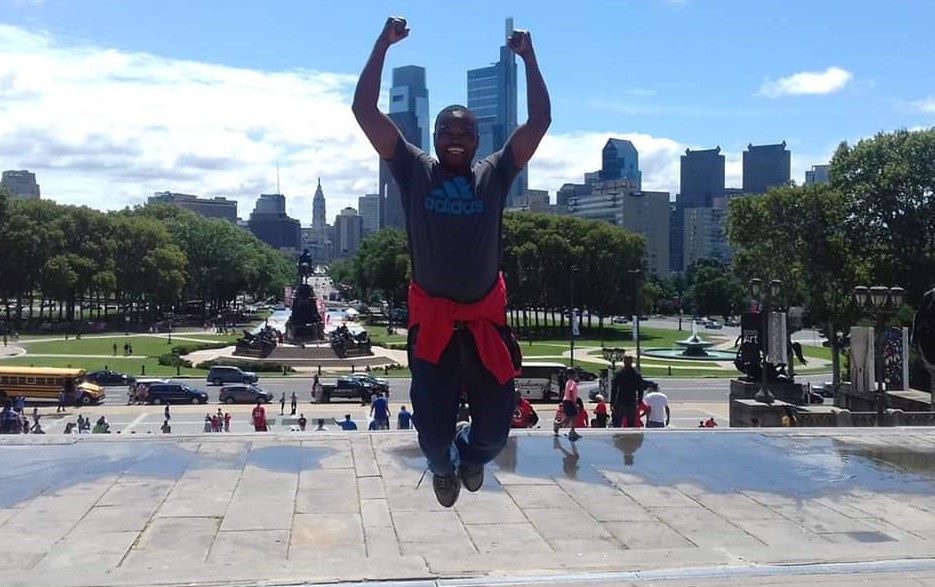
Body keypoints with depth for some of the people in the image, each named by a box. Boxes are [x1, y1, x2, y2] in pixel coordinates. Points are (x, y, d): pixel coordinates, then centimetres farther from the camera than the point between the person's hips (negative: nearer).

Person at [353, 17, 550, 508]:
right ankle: (442, 466, 45)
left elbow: (539, 121, -2)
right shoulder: (415, 172, 0)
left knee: (494, 429, 8)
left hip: (485, 320, 1)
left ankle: (470, 454, 46)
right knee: (432, 428, 8)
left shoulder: (494, 175, 3)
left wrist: (528, 56, -5)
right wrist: (383, 44, -10)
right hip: (432, 322, -1)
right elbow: (364, 110, -6)